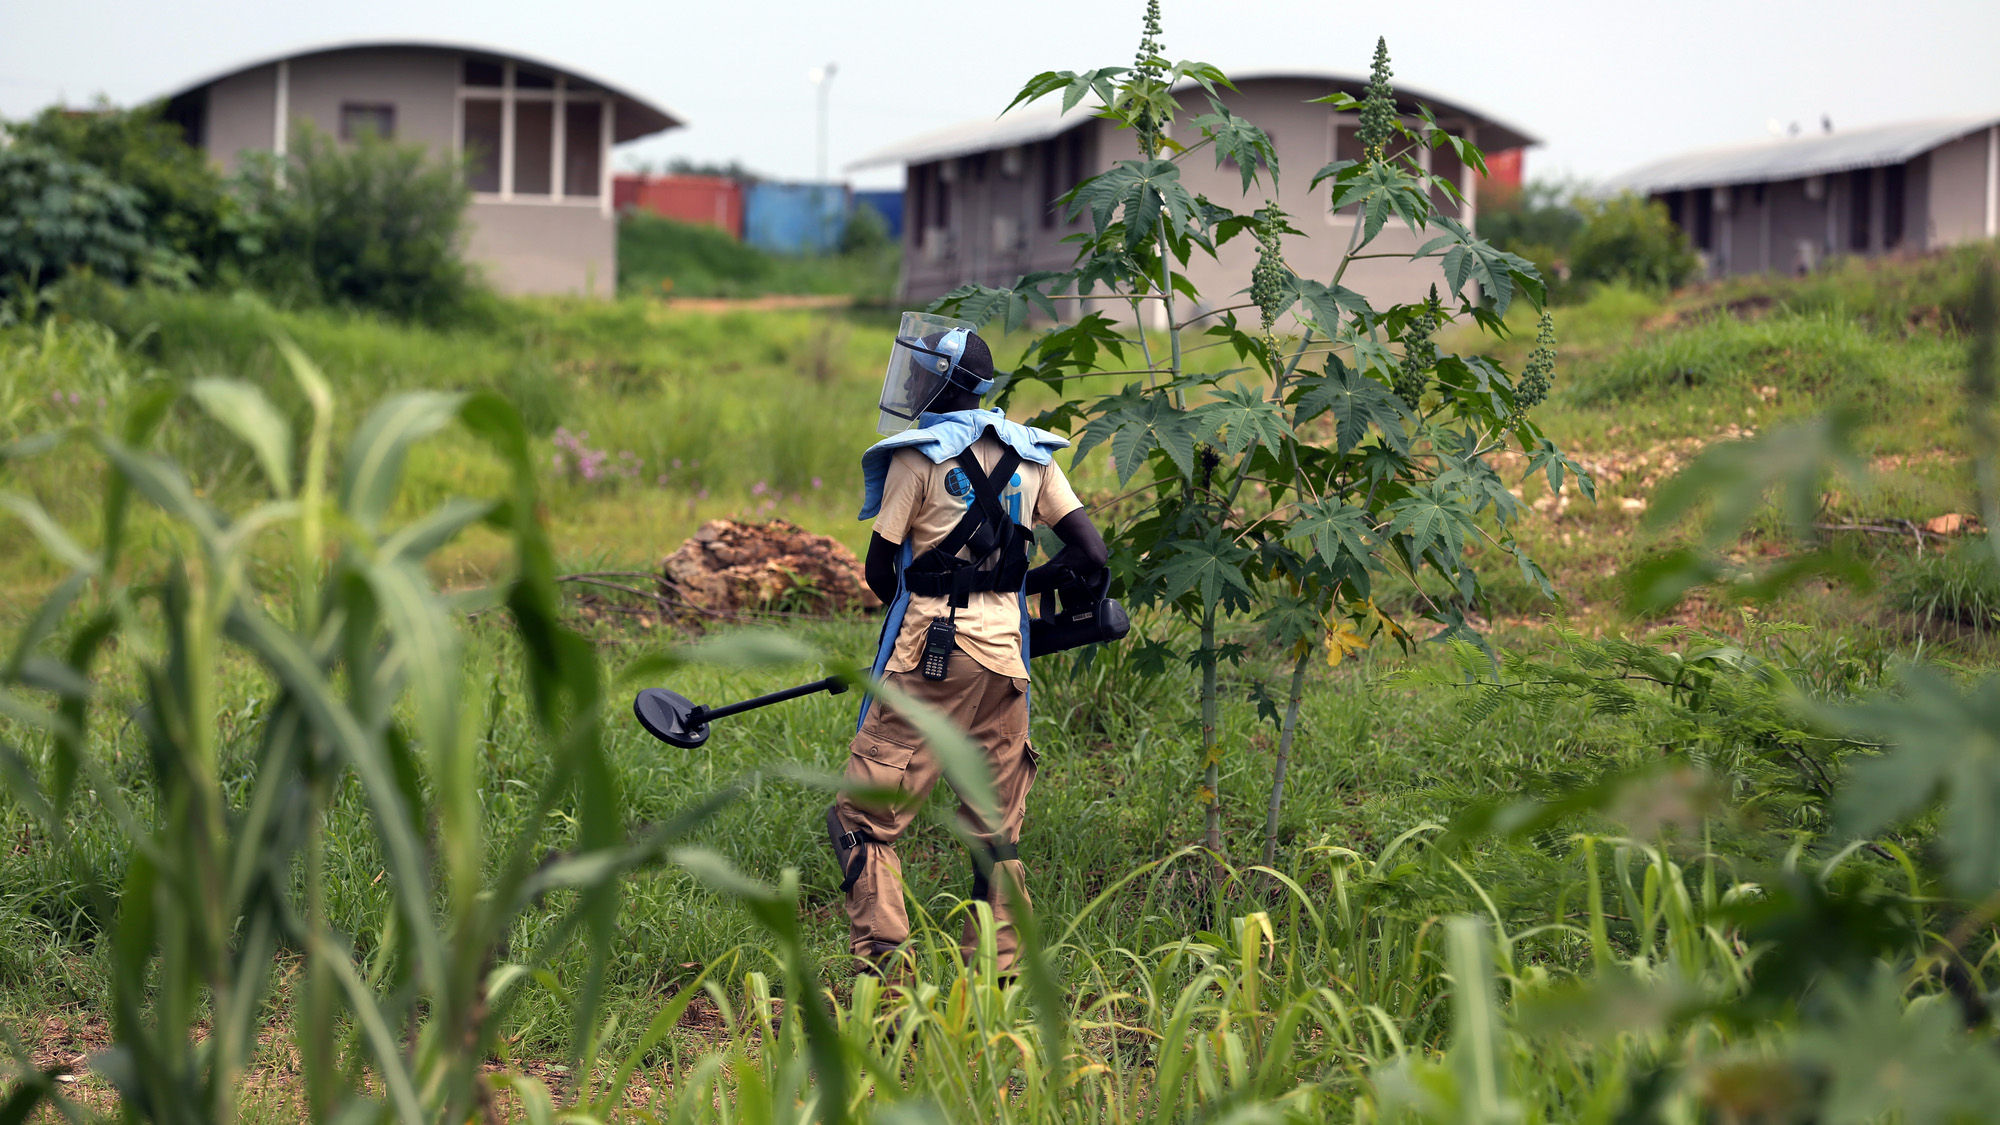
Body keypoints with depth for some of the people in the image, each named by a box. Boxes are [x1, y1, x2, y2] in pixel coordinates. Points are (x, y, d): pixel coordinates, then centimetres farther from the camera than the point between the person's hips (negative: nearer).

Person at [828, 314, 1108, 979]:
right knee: (996, 827, 12)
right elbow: (1091, 555, 7)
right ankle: (998, 974, 12)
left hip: (930, 657, -5)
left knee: (864, 815, -1)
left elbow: (879, 570, -1)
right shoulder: (1030, 456, 9)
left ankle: (883, 961, -11)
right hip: (1005, 653, 5)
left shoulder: (920, 455, -6)